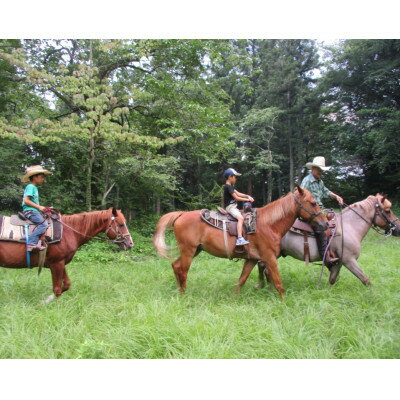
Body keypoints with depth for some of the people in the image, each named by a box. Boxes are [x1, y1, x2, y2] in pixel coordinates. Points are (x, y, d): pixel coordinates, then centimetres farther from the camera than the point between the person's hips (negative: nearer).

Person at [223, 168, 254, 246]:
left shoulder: (230, 186, 17)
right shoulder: (228, 186, -15)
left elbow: (238, 193, 15)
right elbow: (236, 198, -16)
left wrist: (247, 196, 0)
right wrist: (247, 199, -8)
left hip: (233, 206, 11)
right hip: (230, 207, -11)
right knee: (240, 218, -29)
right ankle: (240, 238, -40)